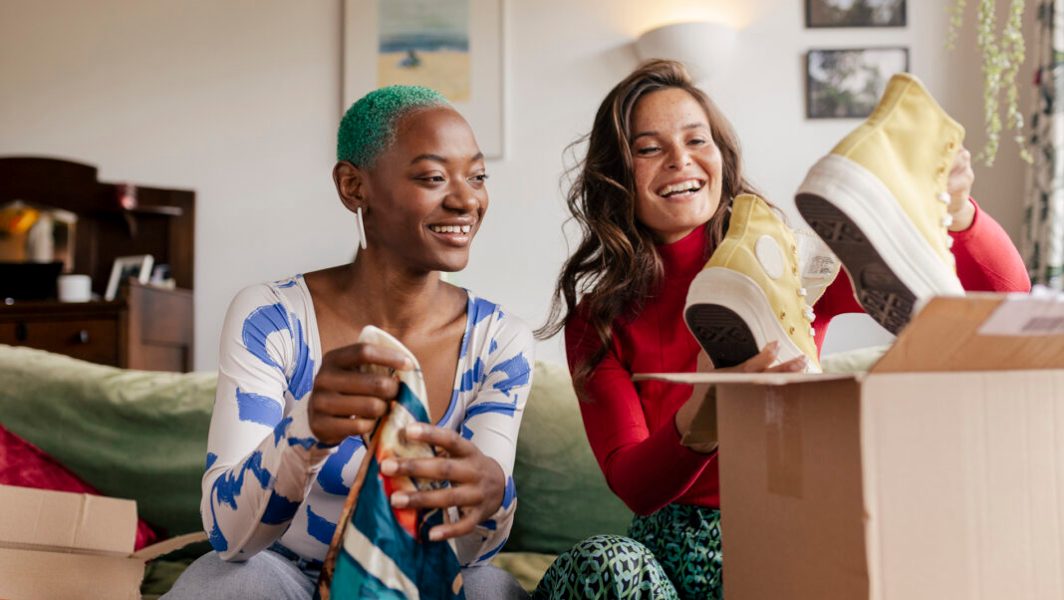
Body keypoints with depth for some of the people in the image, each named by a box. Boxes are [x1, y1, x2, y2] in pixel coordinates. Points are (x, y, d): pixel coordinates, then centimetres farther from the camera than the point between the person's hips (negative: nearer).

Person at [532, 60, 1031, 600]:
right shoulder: (596, 319, 0)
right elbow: (633, 485, -11)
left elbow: (1005, 292, -6)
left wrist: (954, 210, -29)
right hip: (678, 549, 1)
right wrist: (702, 418, -34)